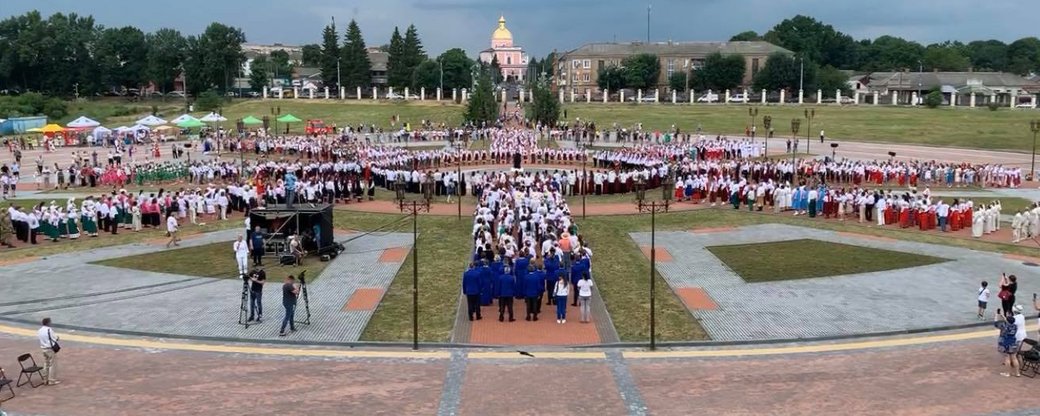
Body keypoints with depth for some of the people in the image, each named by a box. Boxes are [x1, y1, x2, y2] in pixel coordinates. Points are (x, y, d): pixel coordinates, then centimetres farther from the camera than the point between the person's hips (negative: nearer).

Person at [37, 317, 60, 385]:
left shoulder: (39, 330, 4)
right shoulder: (49, 330, -19)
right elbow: (55, 338, -15)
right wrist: (57, 337, 8)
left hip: (44, 348, 8)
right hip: (51, 349, -8)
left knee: (46, 364, 17)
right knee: (53, 365, 1)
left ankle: (45, 380, 23)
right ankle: (52, 380, 4)